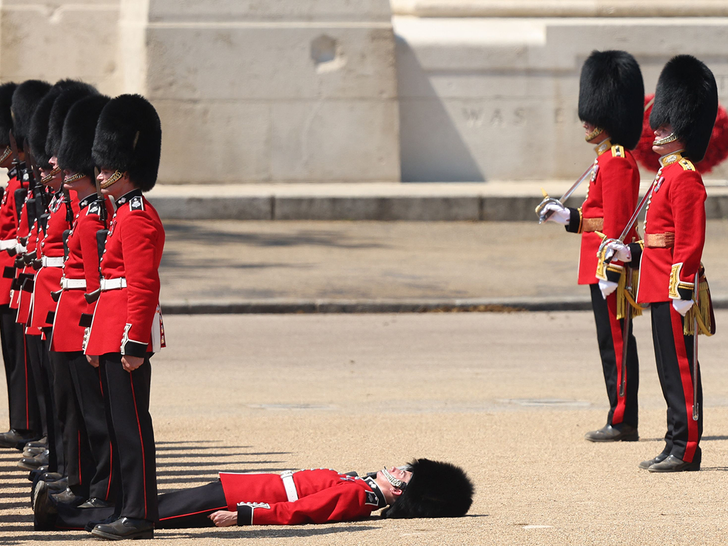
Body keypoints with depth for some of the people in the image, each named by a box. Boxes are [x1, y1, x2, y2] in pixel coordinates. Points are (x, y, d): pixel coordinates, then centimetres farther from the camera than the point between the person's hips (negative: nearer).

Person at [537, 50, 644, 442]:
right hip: (602, 266, 10)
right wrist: (567, 217, 16)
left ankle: (622, 422, -5)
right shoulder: (610, 159, 17)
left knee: (615, 342, -7)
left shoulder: (616, 162, -15)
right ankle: (622, 421, 14)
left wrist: (609, 270, -22)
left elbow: (617, 222, -20)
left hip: (610, 265, -10)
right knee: (614, 341, 11)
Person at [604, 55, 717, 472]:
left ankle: (686, 450, -5)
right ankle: (678, 448, 15)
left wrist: (683, 288, -23)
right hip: (660, 288, 10)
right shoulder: (670, 173, 17)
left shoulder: (684, 177, -14)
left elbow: (690, 239, -19)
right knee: (672, 370, 12)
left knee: (680, 369, -7)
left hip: (673, 290, -10)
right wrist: (631, 253, 14)